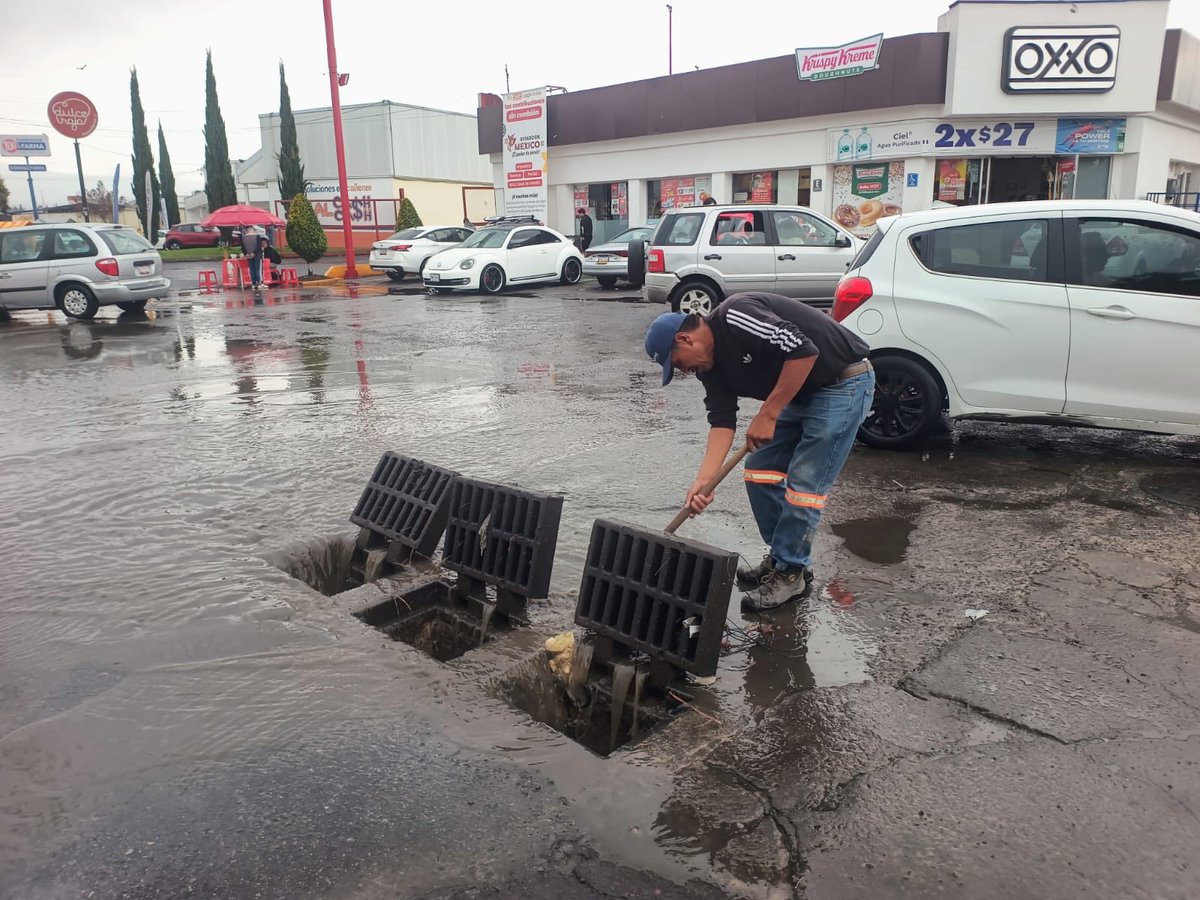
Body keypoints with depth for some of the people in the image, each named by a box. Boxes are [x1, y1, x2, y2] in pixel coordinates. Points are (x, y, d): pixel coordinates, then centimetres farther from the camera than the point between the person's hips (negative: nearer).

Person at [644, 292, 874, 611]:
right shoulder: (711, 366, 3)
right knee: (760, 470, 8)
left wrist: (768, 415, -24)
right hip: (802, 393, 9)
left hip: (844, 382, -9)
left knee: (803, 484, -9)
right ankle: (780, 558, 22)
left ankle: (791, 574, 6)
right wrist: (703, 481, -15)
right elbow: (722, 421, -3)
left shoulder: (735, 317, -24)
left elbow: (804, 351, -30)